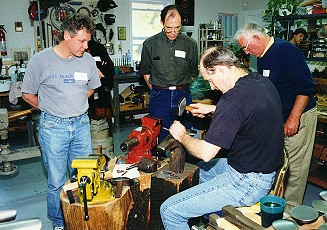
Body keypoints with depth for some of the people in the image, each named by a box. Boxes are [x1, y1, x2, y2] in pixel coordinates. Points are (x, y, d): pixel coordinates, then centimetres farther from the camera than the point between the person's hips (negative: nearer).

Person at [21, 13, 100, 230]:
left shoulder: (88, 60, 0)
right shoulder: (40, 60, -9)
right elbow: (28, 94, 3)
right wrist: (51, 110, 7)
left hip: (81, 124, 3)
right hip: (53, 127, -3)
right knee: (57, 182, 6)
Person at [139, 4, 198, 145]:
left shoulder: (190, 45, 4)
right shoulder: (150, 44, 2)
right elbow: (145, 72, 12)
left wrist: (182, 89, 9)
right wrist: (156, 91, 6)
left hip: (183, 96, 1)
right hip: (159, 97, -1)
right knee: (160, 136, 3)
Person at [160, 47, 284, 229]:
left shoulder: (233, 99, -28)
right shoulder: (262, 81, 1)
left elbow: (206, 152, -26)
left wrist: (182, 135, -7)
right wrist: (212, 109, 20)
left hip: (247, 183, -10)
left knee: (169, 211, -8)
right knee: (203, 169, 34)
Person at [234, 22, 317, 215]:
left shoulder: (286, 51, -17)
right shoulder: (263, 58, 11)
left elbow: (306, 87, -21)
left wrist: (293, 118, -21)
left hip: (298, 116, -8)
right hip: (277, 118, 9)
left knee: (294, 165, 1)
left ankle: (290, 209, 14)